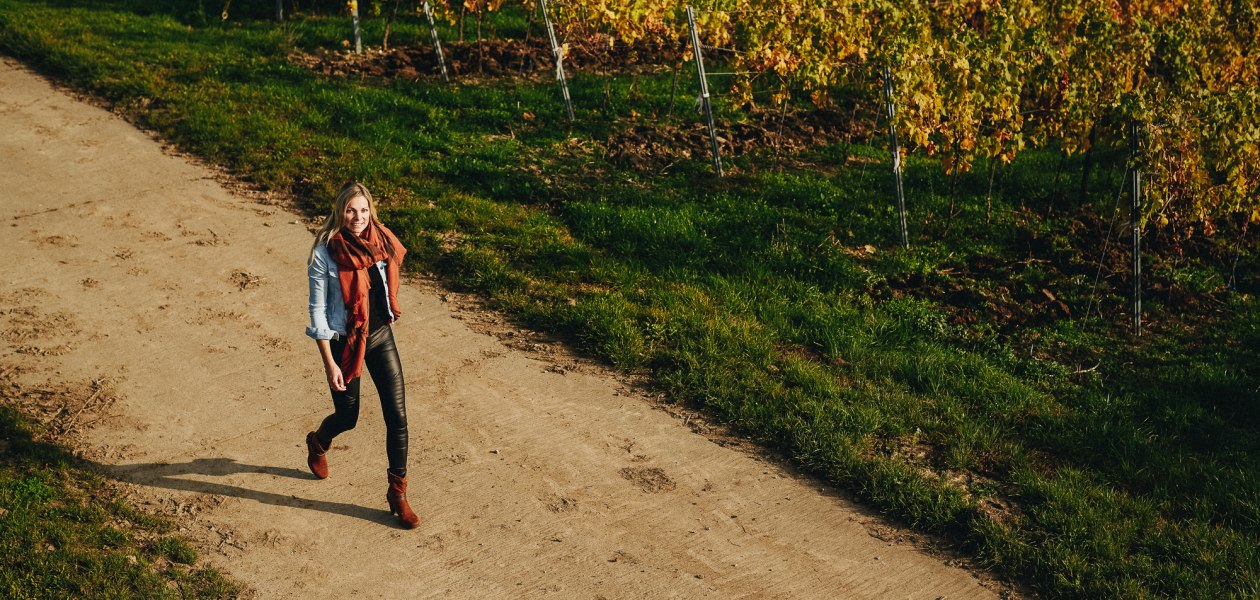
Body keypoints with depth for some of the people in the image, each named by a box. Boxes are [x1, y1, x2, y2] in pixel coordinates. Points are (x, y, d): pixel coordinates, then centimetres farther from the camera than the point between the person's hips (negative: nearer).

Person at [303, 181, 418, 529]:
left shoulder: (380, 242, -4)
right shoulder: (325, 253, -17)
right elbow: (317, 310, -14)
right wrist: (329, 363, -15)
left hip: (380, 336, 4)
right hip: (344, 342, -4)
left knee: (397, 415, -1)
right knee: (347, 417, 13)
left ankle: (397, 493, 13)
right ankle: (317, 444, 51)